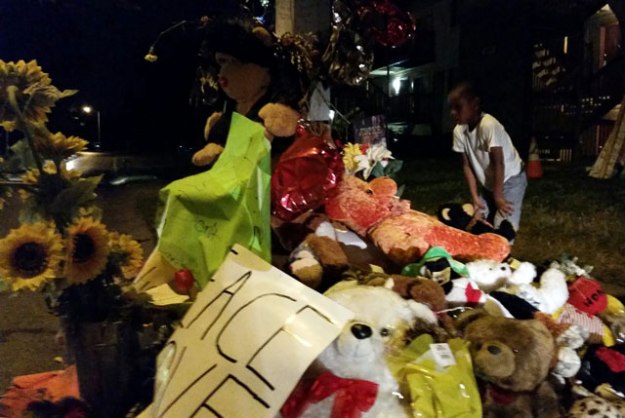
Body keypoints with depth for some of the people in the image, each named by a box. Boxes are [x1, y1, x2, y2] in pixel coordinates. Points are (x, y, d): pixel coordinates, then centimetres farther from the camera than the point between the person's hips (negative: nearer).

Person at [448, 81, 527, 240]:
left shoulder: (489, 125, -32)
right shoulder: (459, 130, -12)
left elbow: (498, 163, -26)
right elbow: (467, 165, -5)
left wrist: (498, 196, -19)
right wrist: (475, 196, -7)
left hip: (510, 180, -6)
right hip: (487, 184, 6)